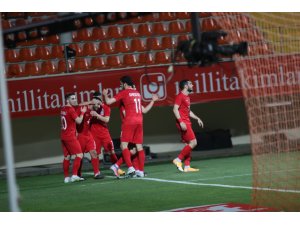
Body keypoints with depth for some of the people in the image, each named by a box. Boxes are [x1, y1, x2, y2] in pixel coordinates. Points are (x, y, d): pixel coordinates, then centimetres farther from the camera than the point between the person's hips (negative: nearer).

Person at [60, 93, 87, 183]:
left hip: (63, 136, 8)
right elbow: (78, 121, -15)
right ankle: (74, 175, -15)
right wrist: (82, 112, -2)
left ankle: (66, 177, 10)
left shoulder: (63, 110, 11)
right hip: (70, 136, -8)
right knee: (79, 154, -6)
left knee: (67, 157, 11)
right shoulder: (71, 109, -13)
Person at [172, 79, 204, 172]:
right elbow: (175, 109, -18)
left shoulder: (187, 97, 19)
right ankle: (178, 160, -11)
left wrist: (197, 118, 22)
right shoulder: (180, 96, -10)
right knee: (193, 142, -13)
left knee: (188, 144, 8)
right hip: (183, 123, -10)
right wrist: (181, 122, -26)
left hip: (187, 123, 10)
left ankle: (187, 166, 9)